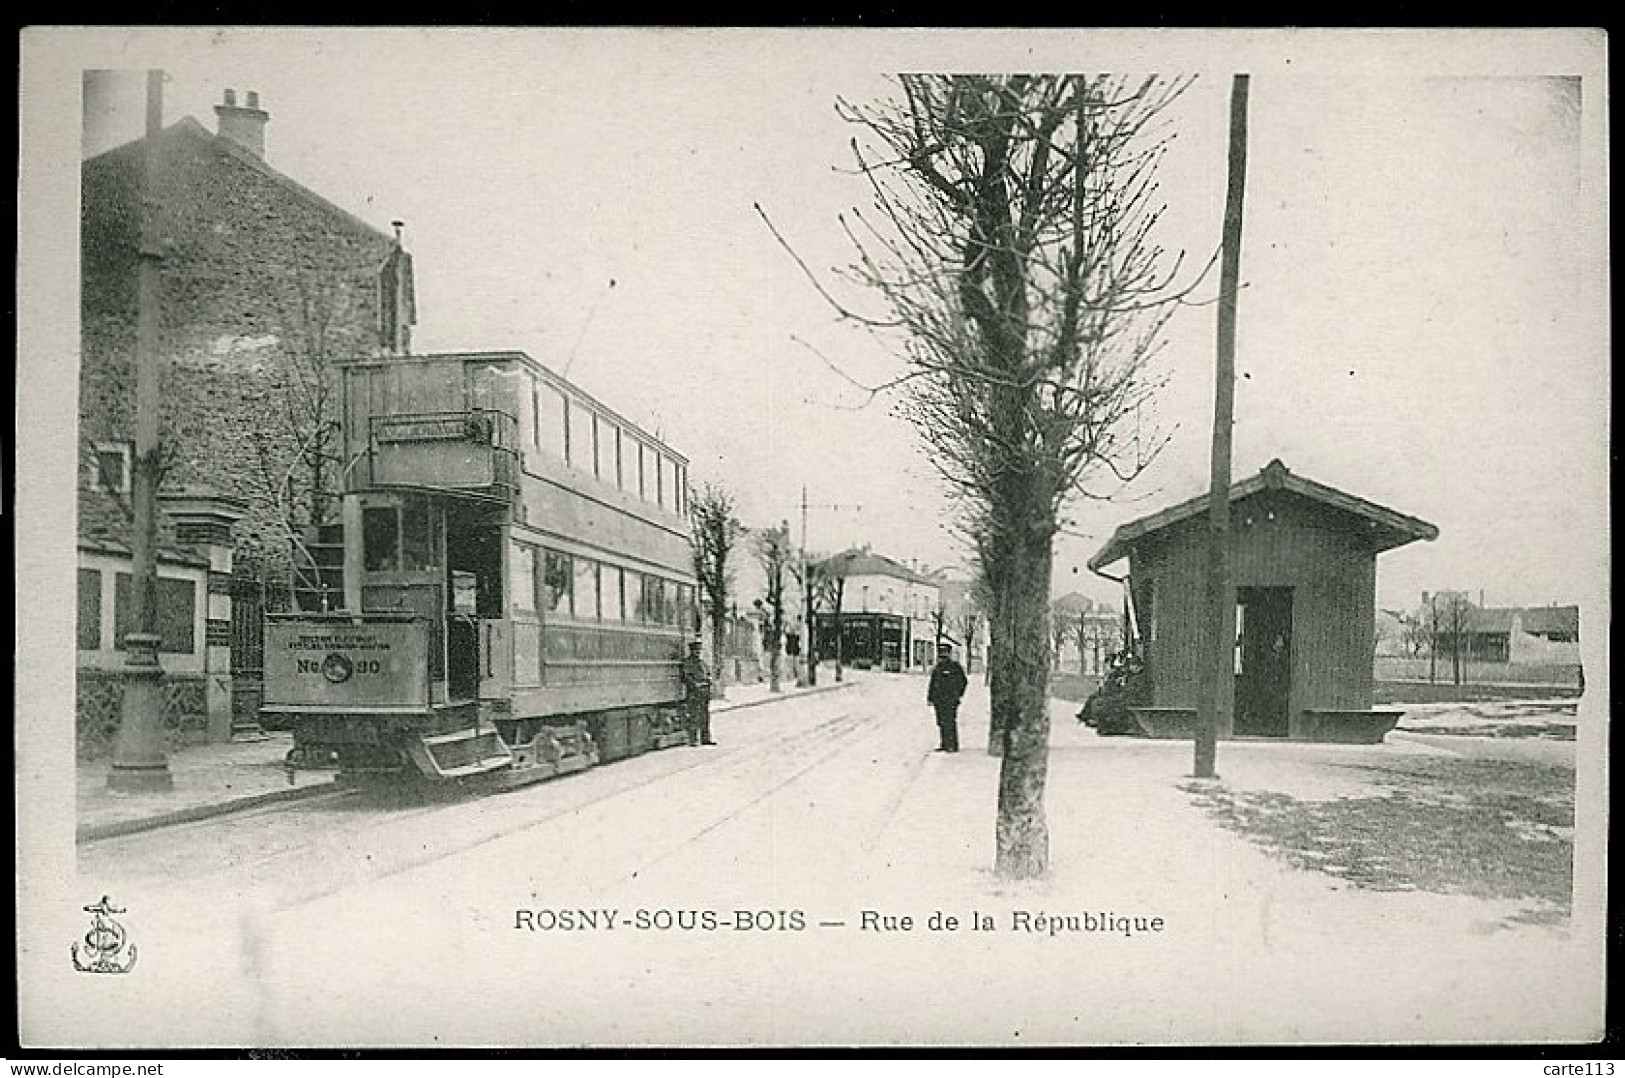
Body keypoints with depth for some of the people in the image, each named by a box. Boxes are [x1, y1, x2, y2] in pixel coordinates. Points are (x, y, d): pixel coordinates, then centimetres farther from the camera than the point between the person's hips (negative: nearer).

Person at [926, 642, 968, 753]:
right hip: (938, 701, 7)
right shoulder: (936, 669, 15)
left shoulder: (955, 667, -5)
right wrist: (930, 698, 14)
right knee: (941, 723, 9)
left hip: (950, 701, -7)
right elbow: (932, 684, 20)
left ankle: (953, 746, -4)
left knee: (950, 723, -9)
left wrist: (957, 696, -10)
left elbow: (962, 682, -5)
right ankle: (945, 745, 15)